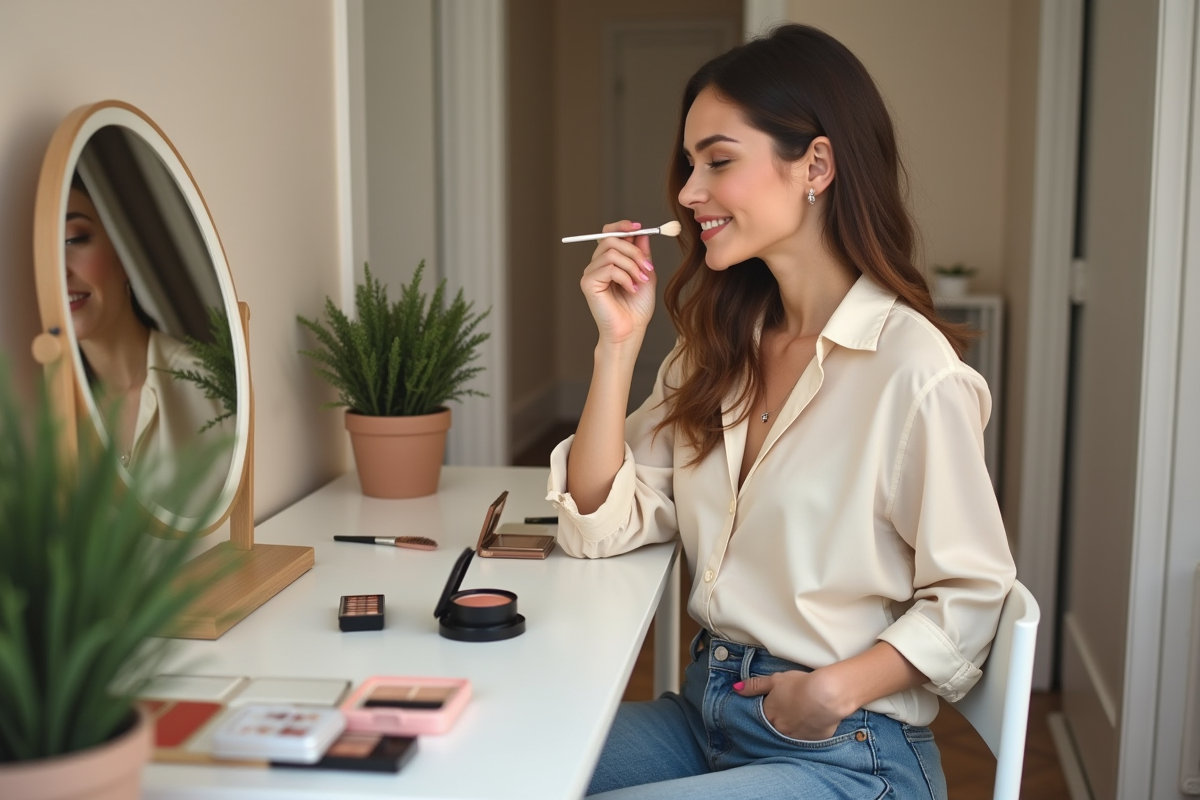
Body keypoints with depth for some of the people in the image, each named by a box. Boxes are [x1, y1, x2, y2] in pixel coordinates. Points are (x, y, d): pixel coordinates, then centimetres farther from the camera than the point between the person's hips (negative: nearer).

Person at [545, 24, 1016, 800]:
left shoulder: (910, 366, -17)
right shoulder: (719, 348, 6)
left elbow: (969, 596, -10)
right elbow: (600, 525, 2)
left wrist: (838, 689, -23)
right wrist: (618, 341, -5)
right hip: (705, 711, 7)